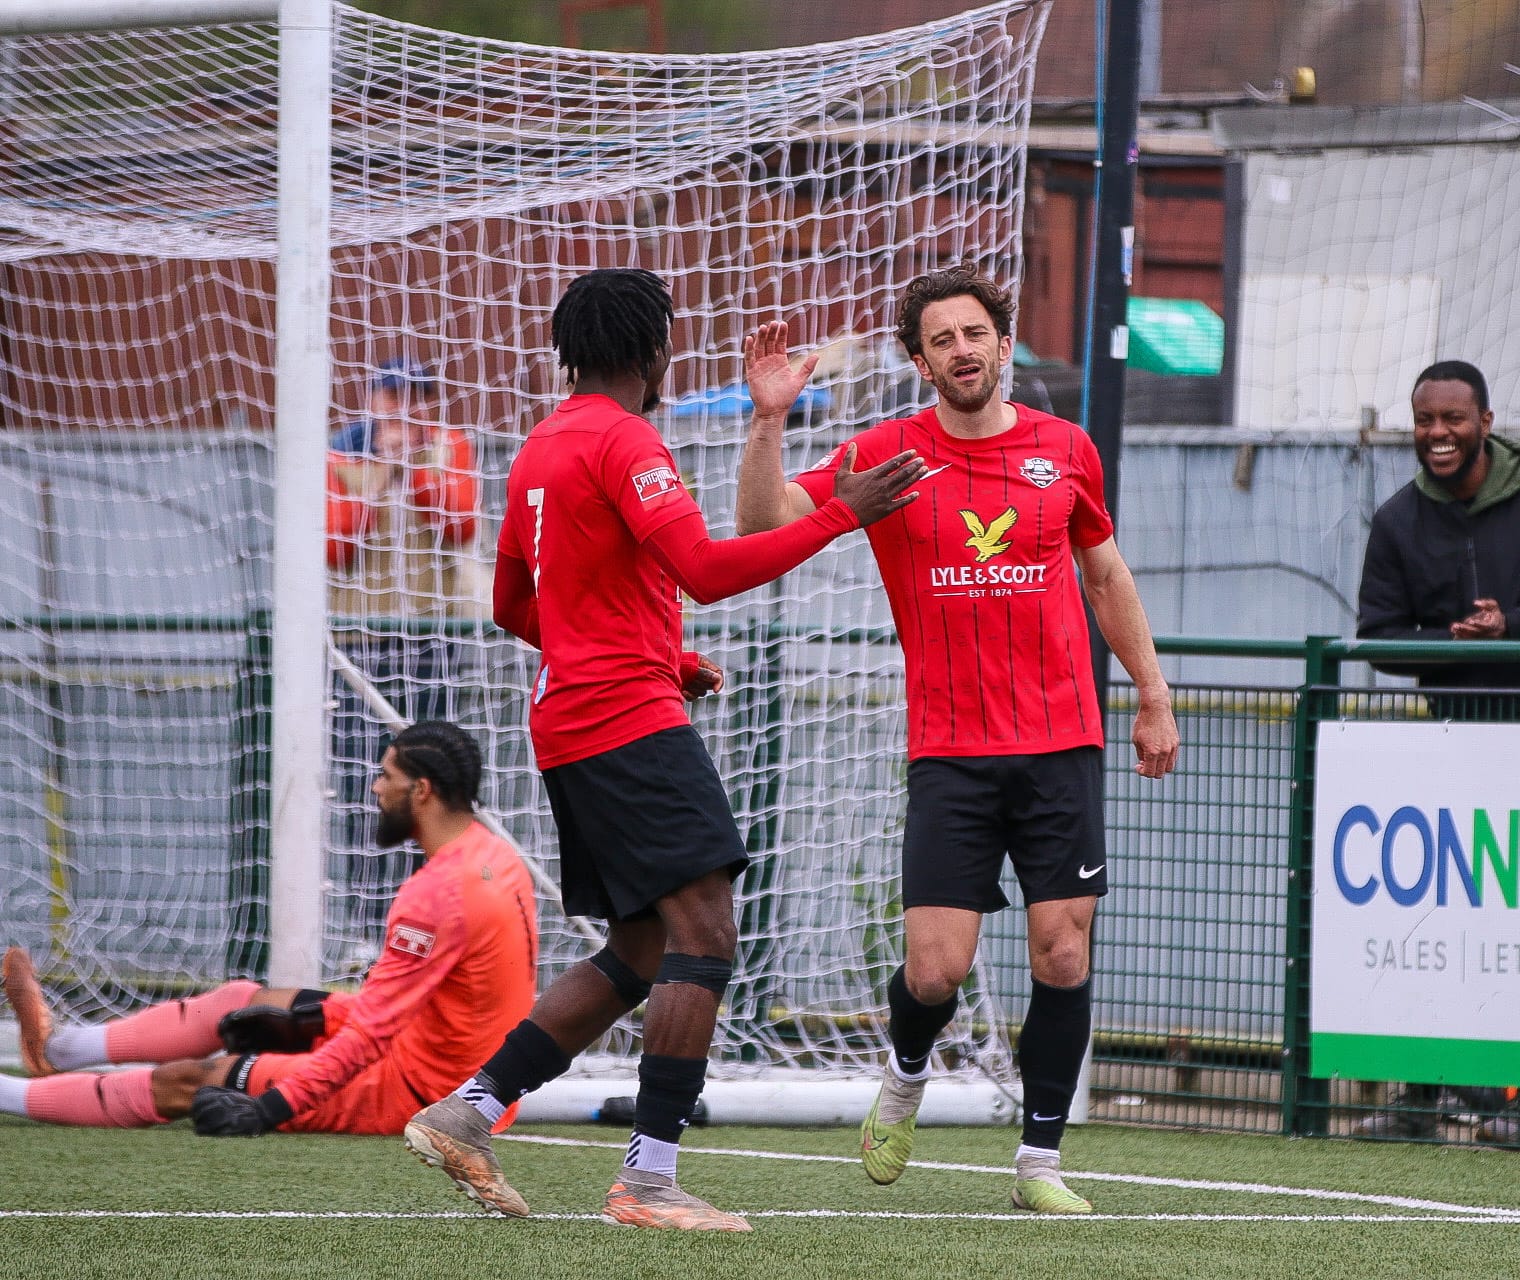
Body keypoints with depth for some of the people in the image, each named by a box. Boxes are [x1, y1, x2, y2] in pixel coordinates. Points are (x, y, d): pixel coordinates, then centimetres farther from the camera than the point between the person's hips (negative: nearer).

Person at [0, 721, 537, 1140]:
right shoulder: (497, 856, 3)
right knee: (240, 1002, 19)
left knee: (189, 1082, -3)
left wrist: (267, 1110, -28)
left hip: (413, 1092, -9)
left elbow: (371, 1032, -28)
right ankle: (62, 1047, 33)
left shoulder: (439, 892, -27)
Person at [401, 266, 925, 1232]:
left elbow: (515, 606, 27)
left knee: (640, 956, 13)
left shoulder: (542, 448, 19)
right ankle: (650, 1179, -18)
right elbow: (707, 570, -22)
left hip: (571, 724, 10)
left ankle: (466, 1113, 10)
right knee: (705, 936, -13)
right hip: (631, 720, -10)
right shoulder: (623, 441, -11)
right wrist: (841, 516, -18)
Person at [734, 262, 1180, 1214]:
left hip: (1061, 745, 1)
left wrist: (1154, 696, 19)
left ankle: (1040, 1162, 8)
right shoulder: (886, 454, 1)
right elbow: (765, 522, -7)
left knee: (1064, 957, -5)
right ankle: (906, 1079, 26)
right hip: (950, 752, -1)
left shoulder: (1066, 449, 7)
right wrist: (770, 419, -21)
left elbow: (1106, 575, 20)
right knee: (936, 969, -8)